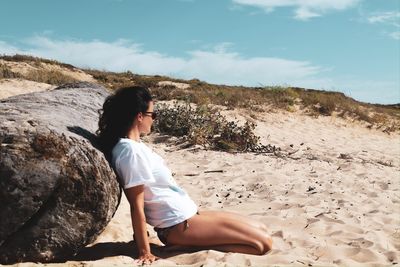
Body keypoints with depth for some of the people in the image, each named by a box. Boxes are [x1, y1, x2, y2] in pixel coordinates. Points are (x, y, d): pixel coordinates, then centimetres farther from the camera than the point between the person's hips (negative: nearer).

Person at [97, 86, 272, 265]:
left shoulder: (135, 145, 9)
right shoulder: (130, 150, -21)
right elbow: (137, 205, -22)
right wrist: (144, 252, -20)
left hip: (186, 214, 10)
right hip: (179, 225, -10)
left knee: (261, 229, 12)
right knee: (263, 243, -10)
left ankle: (200, 246, 6)